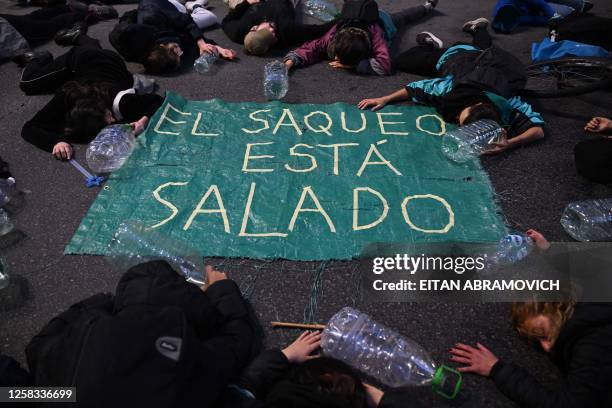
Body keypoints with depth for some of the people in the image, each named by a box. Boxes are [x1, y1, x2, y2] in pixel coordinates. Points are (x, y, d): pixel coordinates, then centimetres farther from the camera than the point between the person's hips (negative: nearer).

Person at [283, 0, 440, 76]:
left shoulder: (375, 37, -55)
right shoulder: (333, 36, -46)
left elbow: (384, 64, -65)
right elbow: (310, 48, -45)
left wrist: (351, 65, -62)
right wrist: (289, 63, -65)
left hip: (383, 21, -1)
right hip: (364, 17, 1)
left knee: (402, 18, 32)